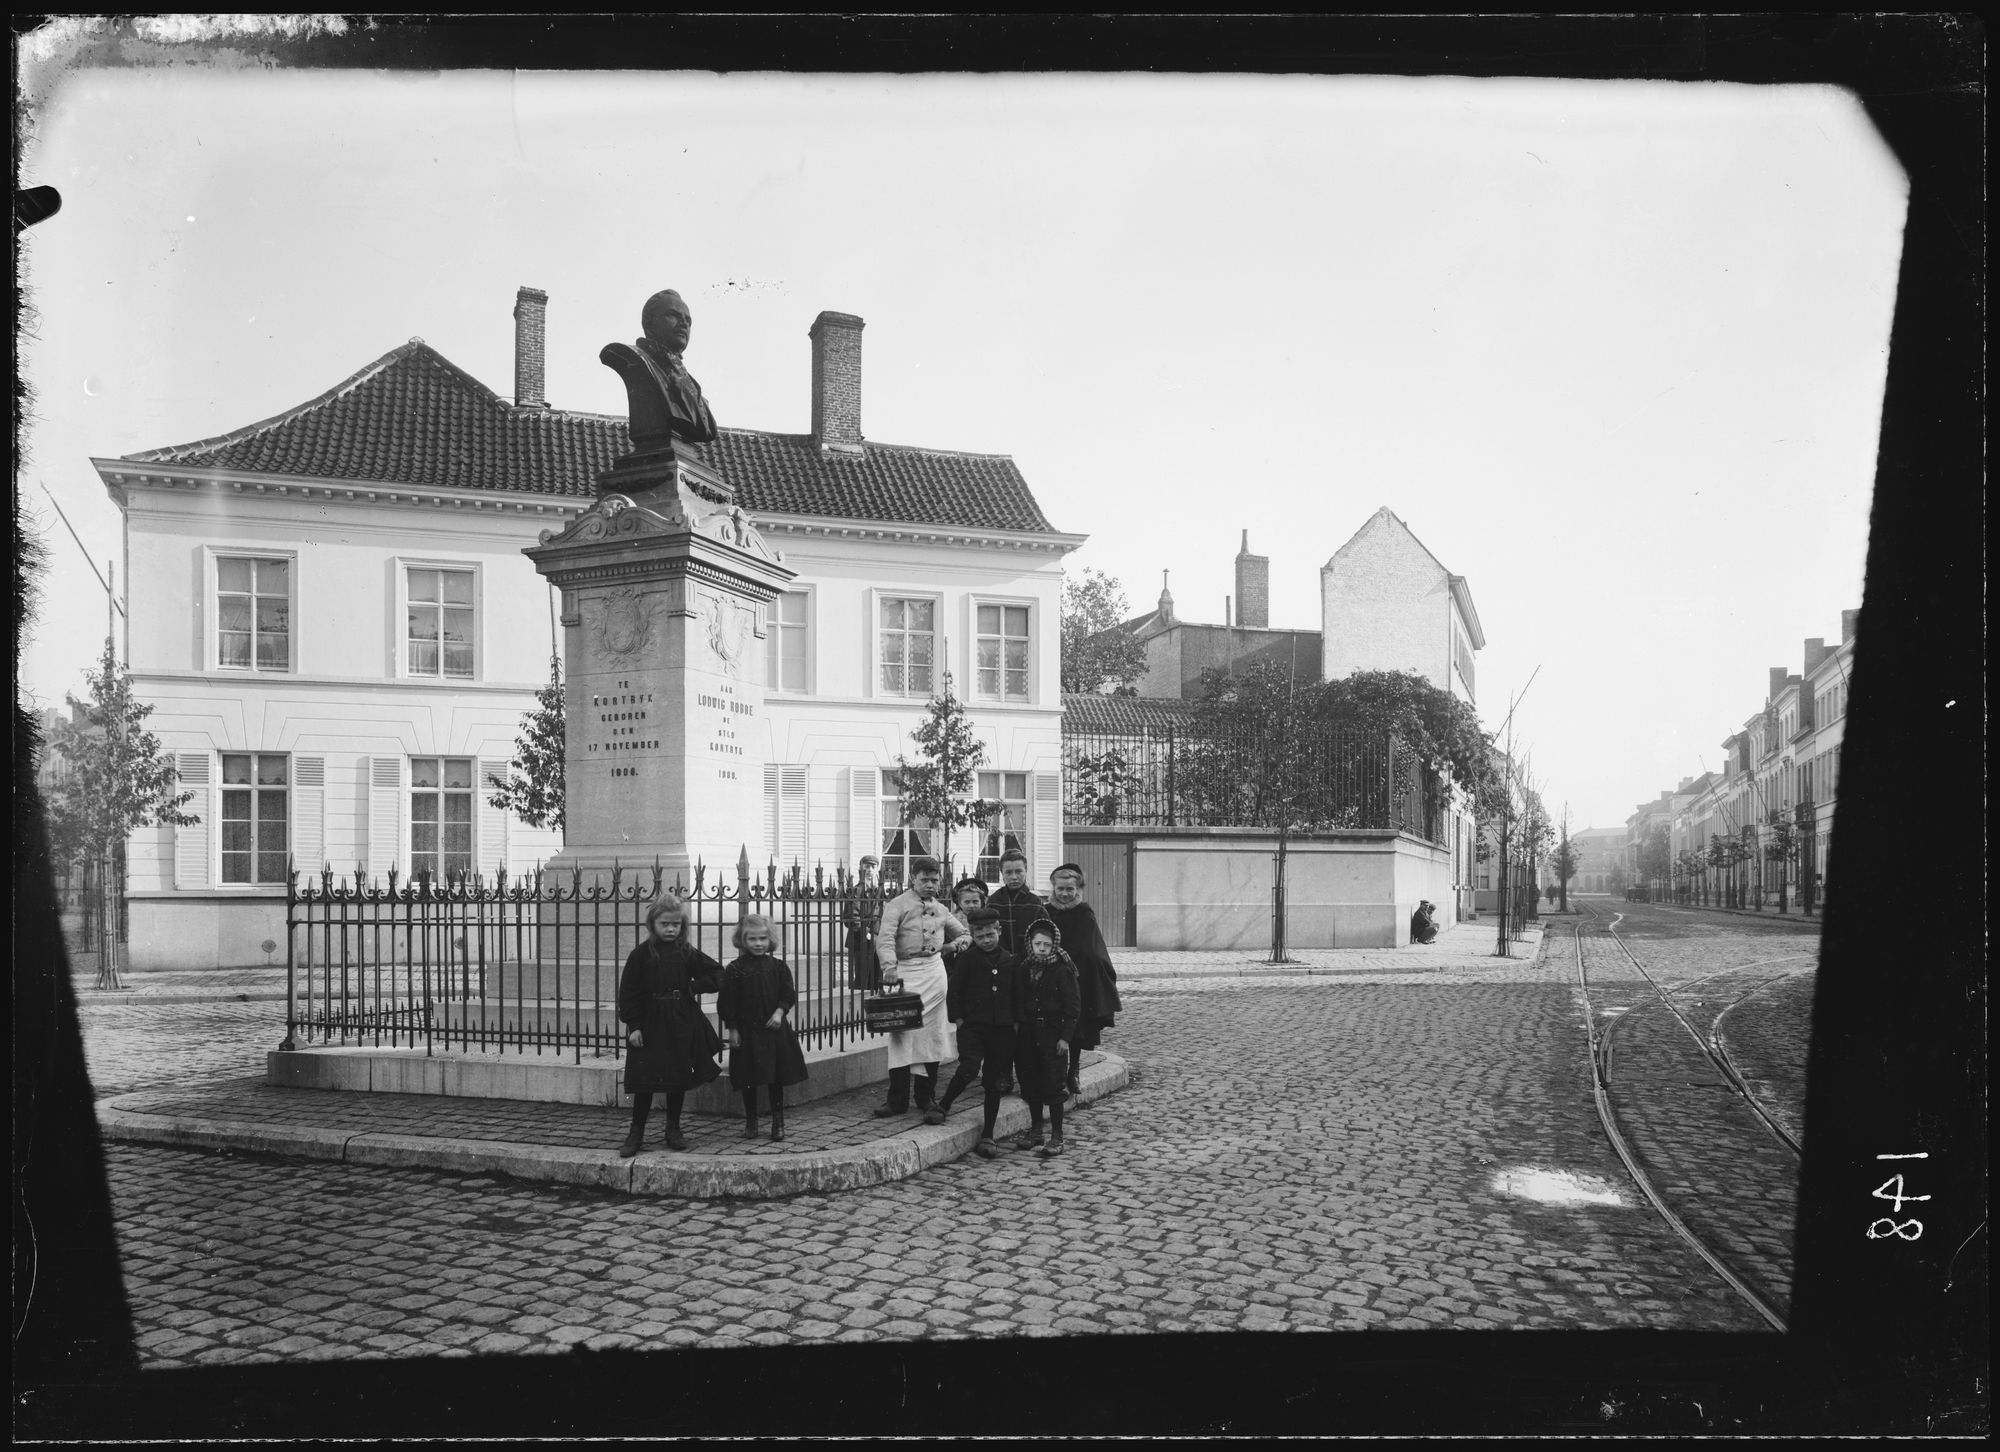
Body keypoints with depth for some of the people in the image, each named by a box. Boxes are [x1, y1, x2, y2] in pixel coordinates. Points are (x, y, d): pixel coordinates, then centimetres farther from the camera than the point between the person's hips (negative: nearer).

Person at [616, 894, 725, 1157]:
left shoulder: (688, 953, 2)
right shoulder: (642, 953, -5)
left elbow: (717, 973, 7)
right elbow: (628, 991, -5)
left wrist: (695, 986, -7)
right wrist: (633, 1025, -10)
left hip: (682, 1025, 2)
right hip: (650, 1025, -2)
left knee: (679, 1079, 9)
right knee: (644, 1081, 1)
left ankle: (673, 1131, 23)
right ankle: (636, 1134, 13)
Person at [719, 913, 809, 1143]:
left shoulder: (778, 966, 2)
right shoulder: (735, 969, -4)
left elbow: (789, 994, 3)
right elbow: (727, 1003, -3)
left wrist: (780, 1012, -13)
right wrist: (731, 1029, -5)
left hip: (774, 1029, 1)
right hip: (746, 1031, -1)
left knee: (777, 1079, 6)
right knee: (748, 1080, 6)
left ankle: (778, 1122, 17)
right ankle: (750, 1122, 21)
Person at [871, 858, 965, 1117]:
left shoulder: (940, 909, 15)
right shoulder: (897, 905, -2)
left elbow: (962, 933, 29)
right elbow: (885, 938, -16)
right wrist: (889, 966, -30)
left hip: (935, 971, 5)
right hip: (905, 972, -5)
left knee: (933, 1033, 7)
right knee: (902, 1033, -8)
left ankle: (926, 1096, 17)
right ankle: (897, 1100, -4)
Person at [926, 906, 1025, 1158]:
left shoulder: (1012, 962, 8)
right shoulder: (966, 959, -1)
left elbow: (1019, 995, 13)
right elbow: (954, 991, 0)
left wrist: (1016, 1022, 6)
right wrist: (957, 1018, -7)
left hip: (1002, 1029, 3)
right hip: (972, 1025, -3)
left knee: (993, 1083, 7)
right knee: (969, 1068, -24)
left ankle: (987, 1135, 15)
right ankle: (943, 1106, 2)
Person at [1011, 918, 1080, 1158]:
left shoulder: (1062, 971, -9)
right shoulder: (1024, 970, 5)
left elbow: (1073, 1007, -9)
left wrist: (1065, 1037, -13)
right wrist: (1017, 1026, 7)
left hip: (1053, 1034, -5)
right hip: (1028, 1033, 5)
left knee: (1053, 1086, -3)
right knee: (1031, 1084, 12)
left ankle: (1056, 1136, 5)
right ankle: (1035, 1130, 25)